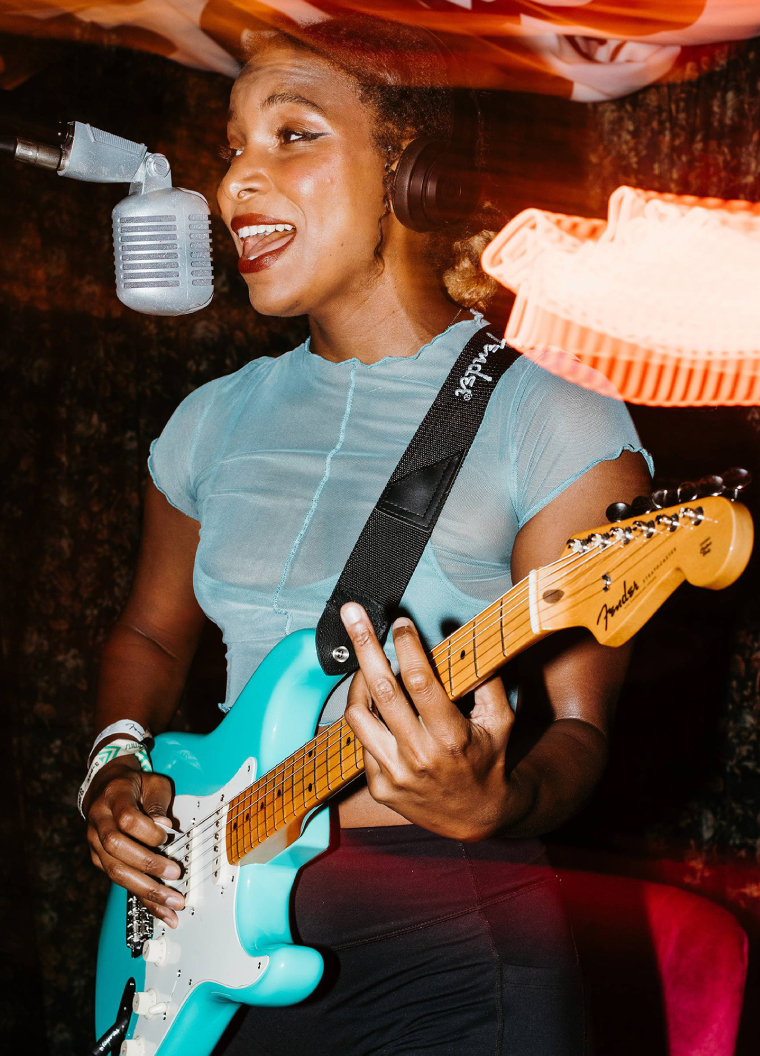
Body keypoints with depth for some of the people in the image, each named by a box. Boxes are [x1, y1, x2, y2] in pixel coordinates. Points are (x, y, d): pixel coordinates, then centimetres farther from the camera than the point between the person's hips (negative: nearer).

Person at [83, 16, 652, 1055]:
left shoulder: (555, 426, -9)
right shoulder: (216, 421, 7)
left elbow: (577, 726, -11)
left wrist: (490, 804, -32)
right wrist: (116, 782, 3)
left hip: (449, 942, -5)